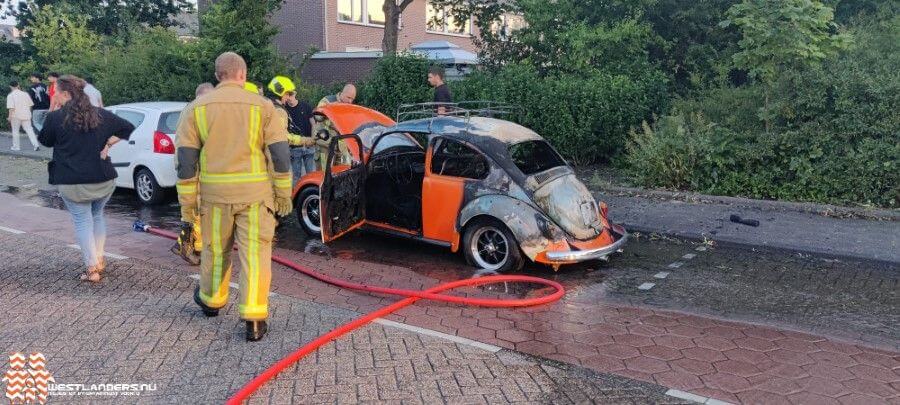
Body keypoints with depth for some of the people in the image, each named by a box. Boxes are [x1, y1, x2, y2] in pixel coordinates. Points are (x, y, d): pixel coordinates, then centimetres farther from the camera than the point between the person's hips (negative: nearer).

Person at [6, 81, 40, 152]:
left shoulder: (10, 96, -9)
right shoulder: (25, 94, 4)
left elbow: (11, 107, -15)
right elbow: (30, 105, 9)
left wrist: (10, 117, -9)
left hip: (16, 116, -3)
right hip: (26, 115, 3)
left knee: (15, 131, 11)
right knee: (29, 130, 2)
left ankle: (16, 146, 18)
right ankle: (36, 145, -10)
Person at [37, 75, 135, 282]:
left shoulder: (55, 117, -8)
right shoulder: (101, 115, 4)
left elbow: (45, 140, 8)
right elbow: (127, 128, 7)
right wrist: (108, 144, 3)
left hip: (72, 183, -4)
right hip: (104, 180, 4)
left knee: (82, 220, 4)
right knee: (97, 216, 21)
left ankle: (92, 268, 0)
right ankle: (99, 259, 23)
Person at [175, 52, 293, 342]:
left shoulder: (197, 108, 4)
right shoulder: (262, 106, -1)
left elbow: (185, 158, 1)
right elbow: (280, 153, -3)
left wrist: (187, 201, 6)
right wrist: (283, 194, 4)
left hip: (215, 193, 2)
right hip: (255, 193, -2)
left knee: (216, 250, 19)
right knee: (255, 253, 1)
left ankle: (211, 301, 40)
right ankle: (254, 320, 0)